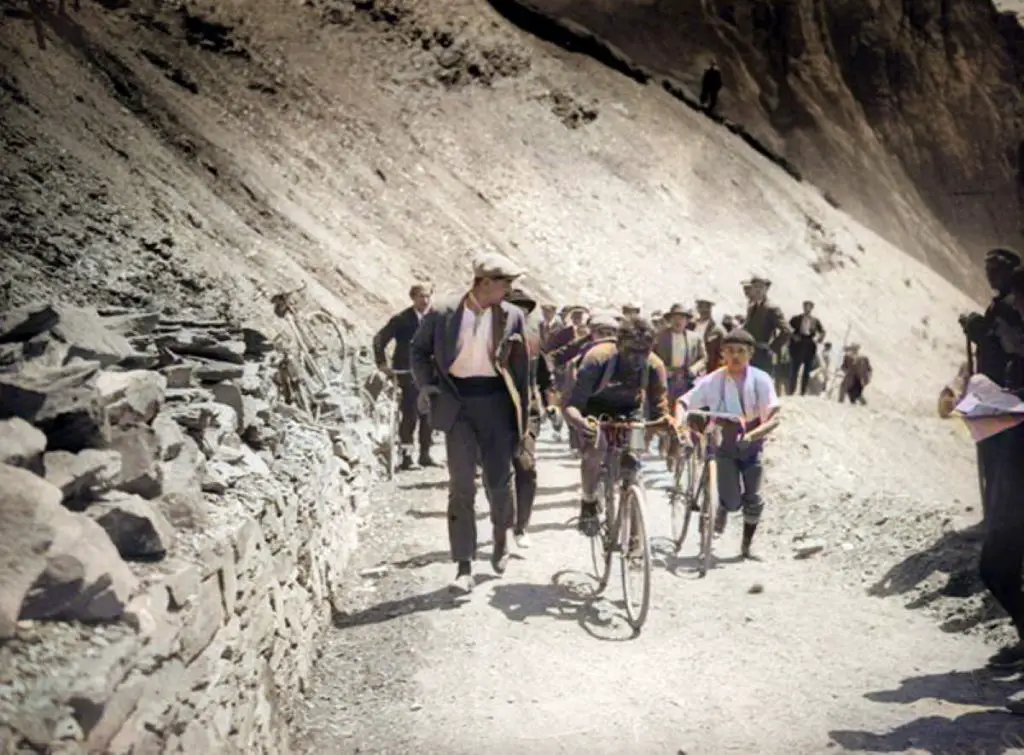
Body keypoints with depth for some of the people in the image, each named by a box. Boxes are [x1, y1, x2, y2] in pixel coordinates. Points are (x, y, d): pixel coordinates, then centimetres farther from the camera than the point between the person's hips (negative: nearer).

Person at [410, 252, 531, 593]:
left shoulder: (512, 317, 1)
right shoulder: (443, 314, -3)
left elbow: (521, 370, 5)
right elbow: (418, 350, 12)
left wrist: (522, 421, 4)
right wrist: (426, 383, -5)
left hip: (496, 404, 1)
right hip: (457, 406, -1)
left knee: (499, 481, 7)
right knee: (461, 485, -3)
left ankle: (501, 538, 38)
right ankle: (464, 567, 2)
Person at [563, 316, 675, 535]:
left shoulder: (654, 366, -26)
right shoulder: (598, 358, -35)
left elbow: (659, 409, -16)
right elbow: (572, 405, -36)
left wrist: (666, 419, -41)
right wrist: (578, 421, -60)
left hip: (629, 410, 3)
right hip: (595, 408, -3)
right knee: (595, 449, -29)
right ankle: (588, 504, -5)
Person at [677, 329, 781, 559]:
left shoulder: (761, 380, -12)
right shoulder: (713, 381, -12)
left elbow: (773, 419, -16)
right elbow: (684, 402, -7)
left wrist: (752, 435, -33)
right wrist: (679, 424, -28)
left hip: (751, 447, 1)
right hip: (724, 446, -1)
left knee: (753, 500, -5)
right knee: (732, 501, -13)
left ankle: (746, 546, 17)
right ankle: (721, 510, 24)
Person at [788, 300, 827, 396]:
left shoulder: (816, 321, 3)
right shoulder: (796, 319, -1)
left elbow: (822, 332, 14)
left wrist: (818, 338, -3)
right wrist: (793, 336, -10)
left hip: (810, 348, 2)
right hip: (797, 347, -2)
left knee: (807, 372, 6)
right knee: (794, 371, -2)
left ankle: (803, 393, 13)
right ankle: (791, 392, 2)